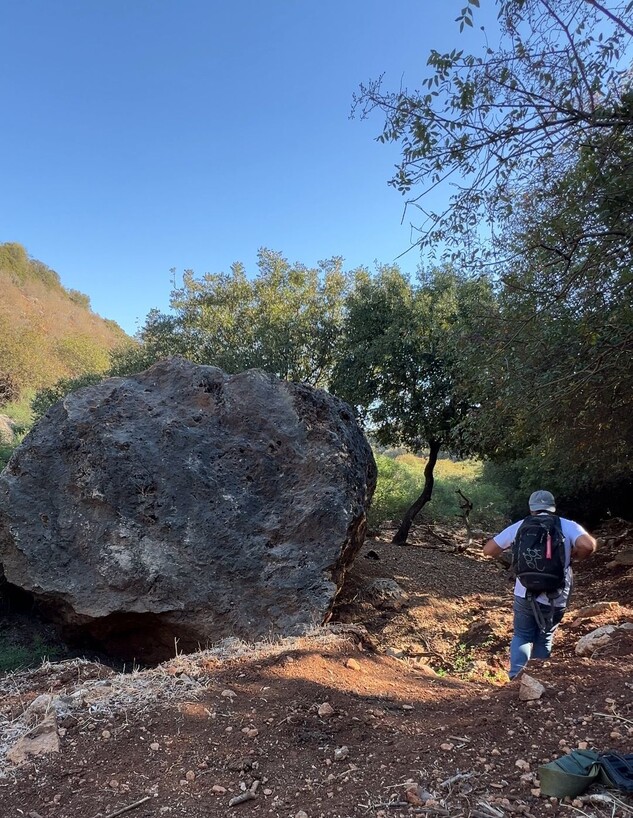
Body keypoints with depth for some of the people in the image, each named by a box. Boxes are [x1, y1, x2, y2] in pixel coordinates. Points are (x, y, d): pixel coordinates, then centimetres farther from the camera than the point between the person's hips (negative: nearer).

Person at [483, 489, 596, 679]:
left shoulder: (520, 526, 3)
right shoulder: (568, 526, -1)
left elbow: (488, 550, 4)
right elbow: (588, 545, -20)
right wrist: (573, 557, -1)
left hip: (525, 594, 0)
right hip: (554, 599, 0)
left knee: (522, 636, 19)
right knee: (544, 640, 22)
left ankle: (515, 678, 3)